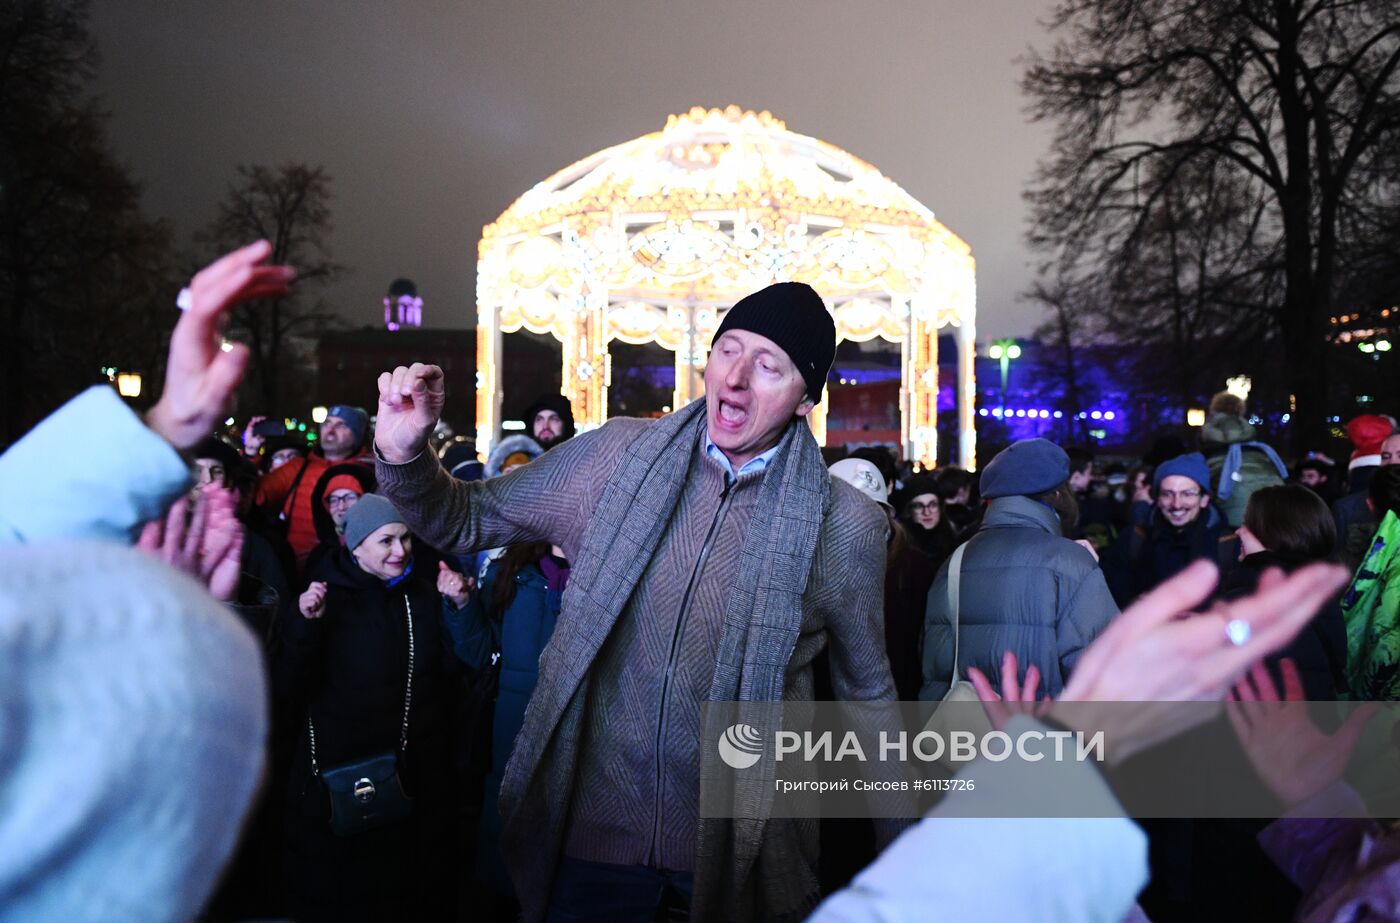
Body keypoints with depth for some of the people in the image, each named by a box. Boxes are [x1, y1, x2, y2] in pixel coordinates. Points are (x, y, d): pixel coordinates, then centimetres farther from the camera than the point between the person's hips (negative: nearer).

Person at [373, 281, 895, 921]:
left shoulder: (848, 527, -9)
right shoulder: (617, 455, -6)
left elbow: (868, 693, 4)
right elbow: (469, 519, 4)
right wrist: (404, 454, -16)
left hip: (740, 852, 0)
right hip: (589, 833, 1)